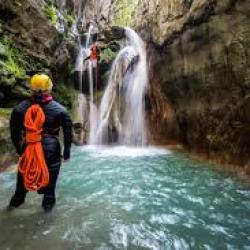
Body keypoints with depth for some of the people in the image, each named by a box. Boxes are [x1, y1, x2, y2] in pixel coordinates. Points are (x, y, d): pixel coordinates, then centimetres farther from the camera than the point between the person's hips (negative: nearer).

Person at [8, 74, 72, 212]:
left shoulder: (19, 108, -4)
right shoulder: (59, 110, -9)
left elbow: (14, 131, 5)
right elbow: (68, 132, -6)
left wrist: (18, 148, 19)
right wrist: (67, 151, 4)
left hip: (28, 148, 2)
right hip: (51, 149, -2)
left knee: (23, 176, 24)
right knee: (50, 179, 17)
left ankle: (16, 201, 44)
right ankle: (48, 203, 33)